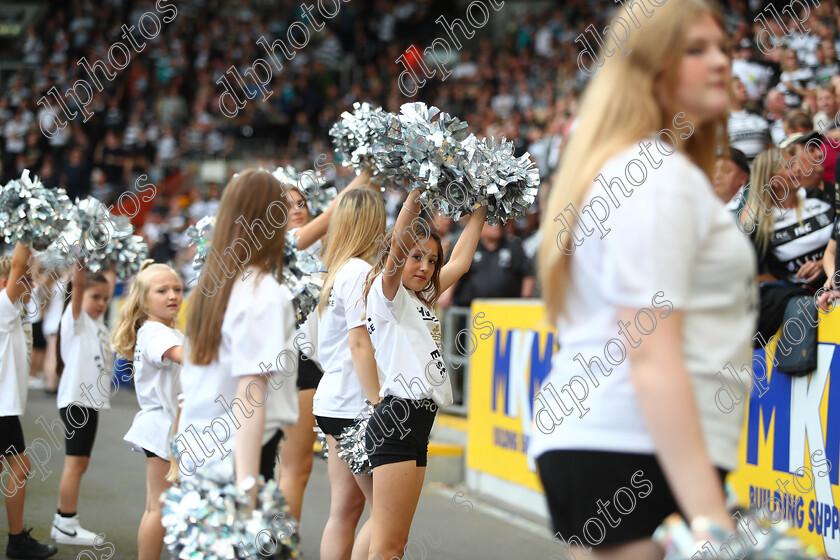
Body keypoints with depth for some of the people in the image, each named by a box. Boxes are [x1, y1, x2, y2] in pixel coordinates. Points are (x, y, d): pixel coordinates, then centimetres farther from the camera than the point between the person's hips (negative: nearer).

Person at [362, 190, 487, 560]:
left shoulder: (420, 301, 23)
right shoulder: (386, 293, -2)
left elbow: (459, 262, 30)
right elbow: (399, 246, -19)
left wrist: (480, 212, 30)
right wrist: (415, 195, -26)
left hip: (417, 423, 9)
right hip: (397, 419, -9)